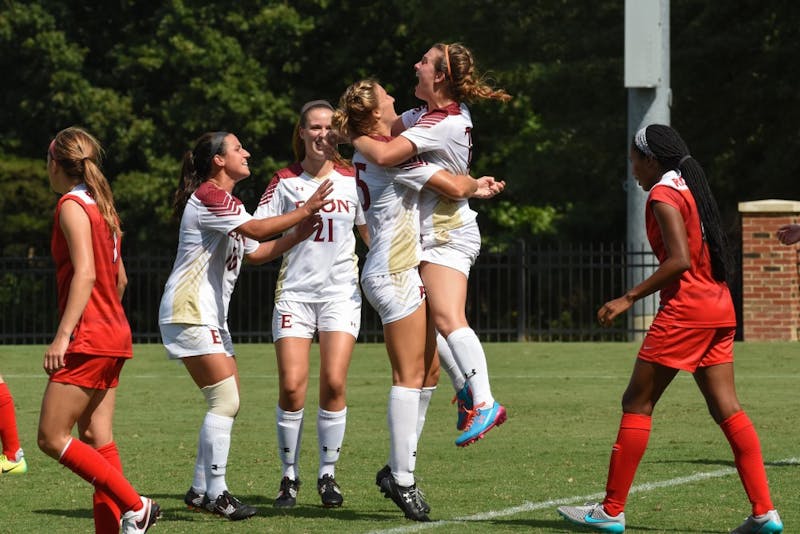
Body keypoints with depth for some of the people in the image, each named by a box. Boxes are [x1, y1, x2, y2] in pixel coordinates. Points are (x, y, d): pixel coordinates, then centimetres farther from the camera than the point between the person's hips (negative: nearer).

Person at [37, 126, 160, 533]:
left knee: (51, 437, -7)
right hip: (113, 333, 9)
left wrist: (62, 335, -25)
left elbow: (85, 274, -21)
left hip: (88, 338, -9)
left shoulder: (72, 205, -11)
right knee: (95, 438, 7)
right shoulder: (101, 205, 15)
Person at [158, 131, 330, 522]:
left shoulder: (226, 201, 20)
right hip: (188, 311, -10)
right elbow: (256, 229, -24)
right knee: (225, 401, -14)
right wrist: (305, 211, -19)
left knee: (227, 404, 7)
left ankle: (201, 491, 12)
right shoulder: (207, 196, -13)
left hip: (210, 315, 10)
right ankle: (215, 493, -12)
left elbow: (253, 252, 25)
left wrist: (296, 236, 12)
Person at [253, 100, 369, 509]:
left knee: (333, 383, -10)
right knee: (291, 386, -9)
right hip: (295, 291, 0)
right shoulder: (285, 181, 4)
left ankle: (327, 474, 4)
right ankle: (289, 476, 5)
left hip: (341, 291, 0)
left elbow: (372, 234, 14)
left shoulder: (352, 179, 6)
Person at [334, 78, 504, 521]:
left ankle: (398, 469, 13)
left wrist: (474, 188, 25)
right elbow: (454, 187, -15)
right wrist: (476, 183, 9)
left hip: (400, 272, 10)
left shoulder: (368, 152, 14)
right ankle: (402, 480, -12)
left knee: (428, 371, 11)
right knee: (409, 377, -10)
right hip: (394, 274, -10)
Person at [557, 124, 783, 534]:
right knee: (725, 408, 5)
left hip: (685, 309, -9)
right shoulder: (690, 188, 18)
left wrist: (630, 298, -16)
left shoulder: (663, 195, -9)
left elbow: (680, 260, -19)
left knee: (637, 404, -2)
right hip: (719, 308, 9)